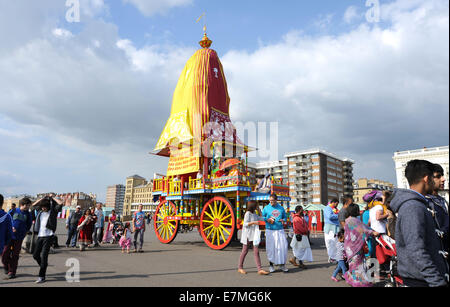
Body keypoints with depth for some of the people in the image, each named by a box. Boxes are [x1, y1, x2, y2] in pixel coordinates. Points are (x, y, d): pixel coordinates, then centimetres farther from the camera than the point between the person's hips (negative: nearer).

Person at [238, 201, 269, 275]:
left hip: (254, 235, 7)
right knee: (245, 251, 6)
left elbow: (261, 218, 25)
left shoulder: (254, 214, 12)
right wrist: (253, 222, -24)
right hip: (247, 235, -7)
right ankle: (240, 267, 21)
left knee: (256, 252, -1)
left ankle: (260, 269, -3)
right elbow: (245, 224, -16)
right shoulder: (247, 213, -11)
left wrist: (259, 210, 13)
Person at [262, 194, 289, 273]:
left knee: (283, 247, -4)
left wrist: (283, 220, -3)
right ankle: (271, 265, 14)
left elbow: (284, 217, 19)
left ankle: (282, 264, 10)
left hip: (280, 230, 2)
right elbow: (262, 217, 7)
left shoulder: (281, 208, 10)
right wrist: (267, 219, -11)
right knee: (270, 248, 0)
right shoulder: (266, 208, 4)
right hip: (270, 231, -2)